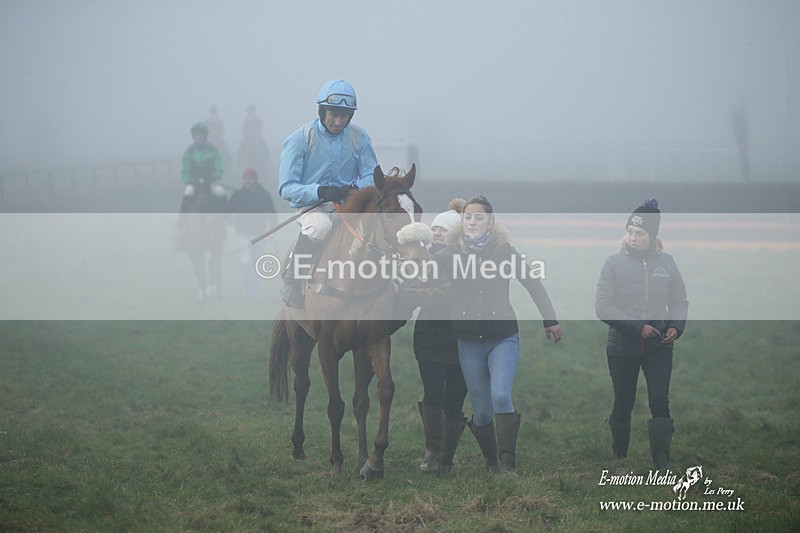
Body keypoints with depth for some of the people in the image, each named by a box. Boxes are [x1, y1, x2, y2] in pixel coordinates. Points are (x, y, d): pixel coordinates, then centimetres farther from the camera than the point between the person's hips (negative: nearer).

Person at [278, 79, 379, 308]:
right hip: (311, 206, -4)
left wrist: (355, 188, -19)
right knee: (320, 226, -39)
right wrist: (321, 192, -28)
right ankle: (291, 283, -19)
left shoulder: (359, 137, 6)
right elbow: (286, 188, -10)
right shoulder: (300, 139, -6)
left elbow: (372, 177, 6)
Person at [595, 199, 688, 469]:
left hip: (659, 346, 1)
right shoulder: (615, 262, -5)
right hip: (622, 346, -1)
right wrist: (637, 327, -18)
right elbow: (603, 307, -10)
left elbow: (679, 301, 12)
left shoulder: (666, 262, 2)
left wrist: (676, 326, -9)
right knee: (623, 404, 10)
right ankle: (619, 458, 25)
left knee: (660, 402, -10)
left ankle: (662, 462, -7)